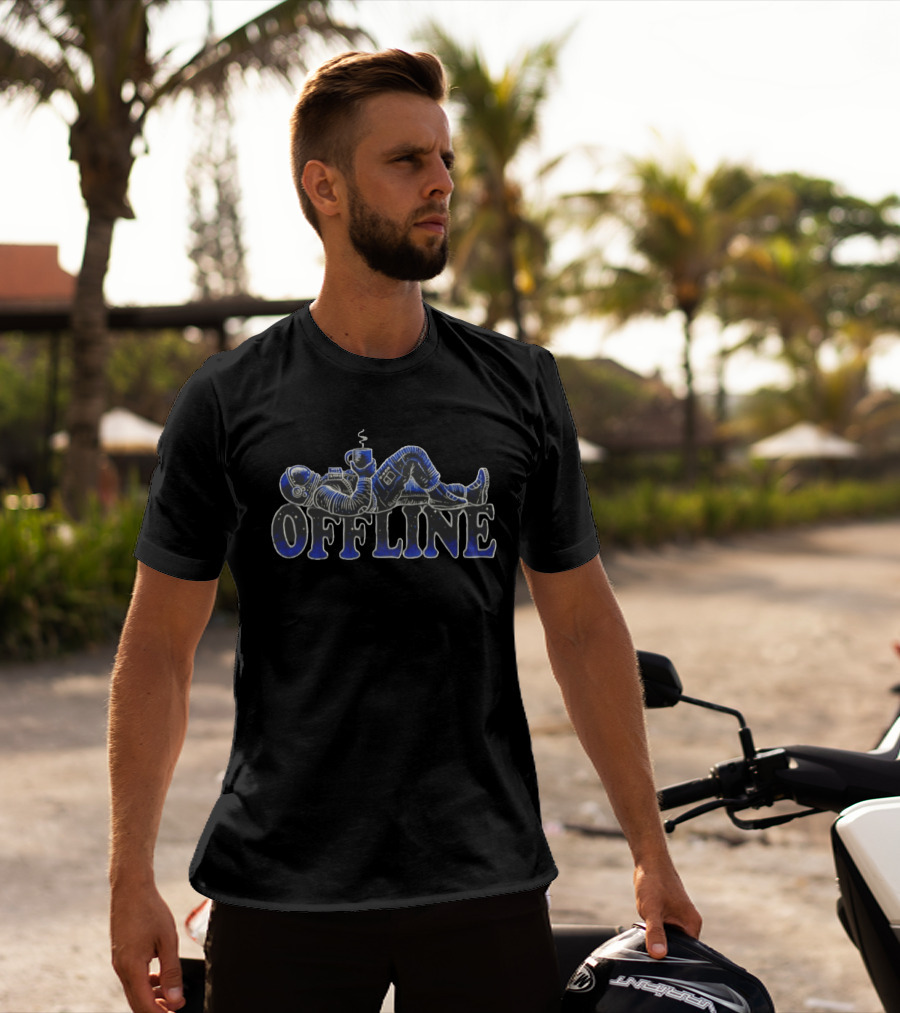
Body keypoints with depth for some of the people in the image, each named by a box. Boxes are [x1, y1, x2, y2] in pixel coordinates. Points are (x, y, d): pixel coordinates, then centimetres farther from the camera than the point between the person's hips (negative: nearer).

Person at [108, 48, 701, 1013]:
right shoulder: (228, 402, 0)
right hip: (280, 889, -1)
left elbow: (584, 626, 11)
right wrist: (131, 880, -2)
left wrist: (649, 848, 9)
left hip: (485, 890, 2)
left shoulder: (519, 387, 6)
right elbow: (158, 649, 3)